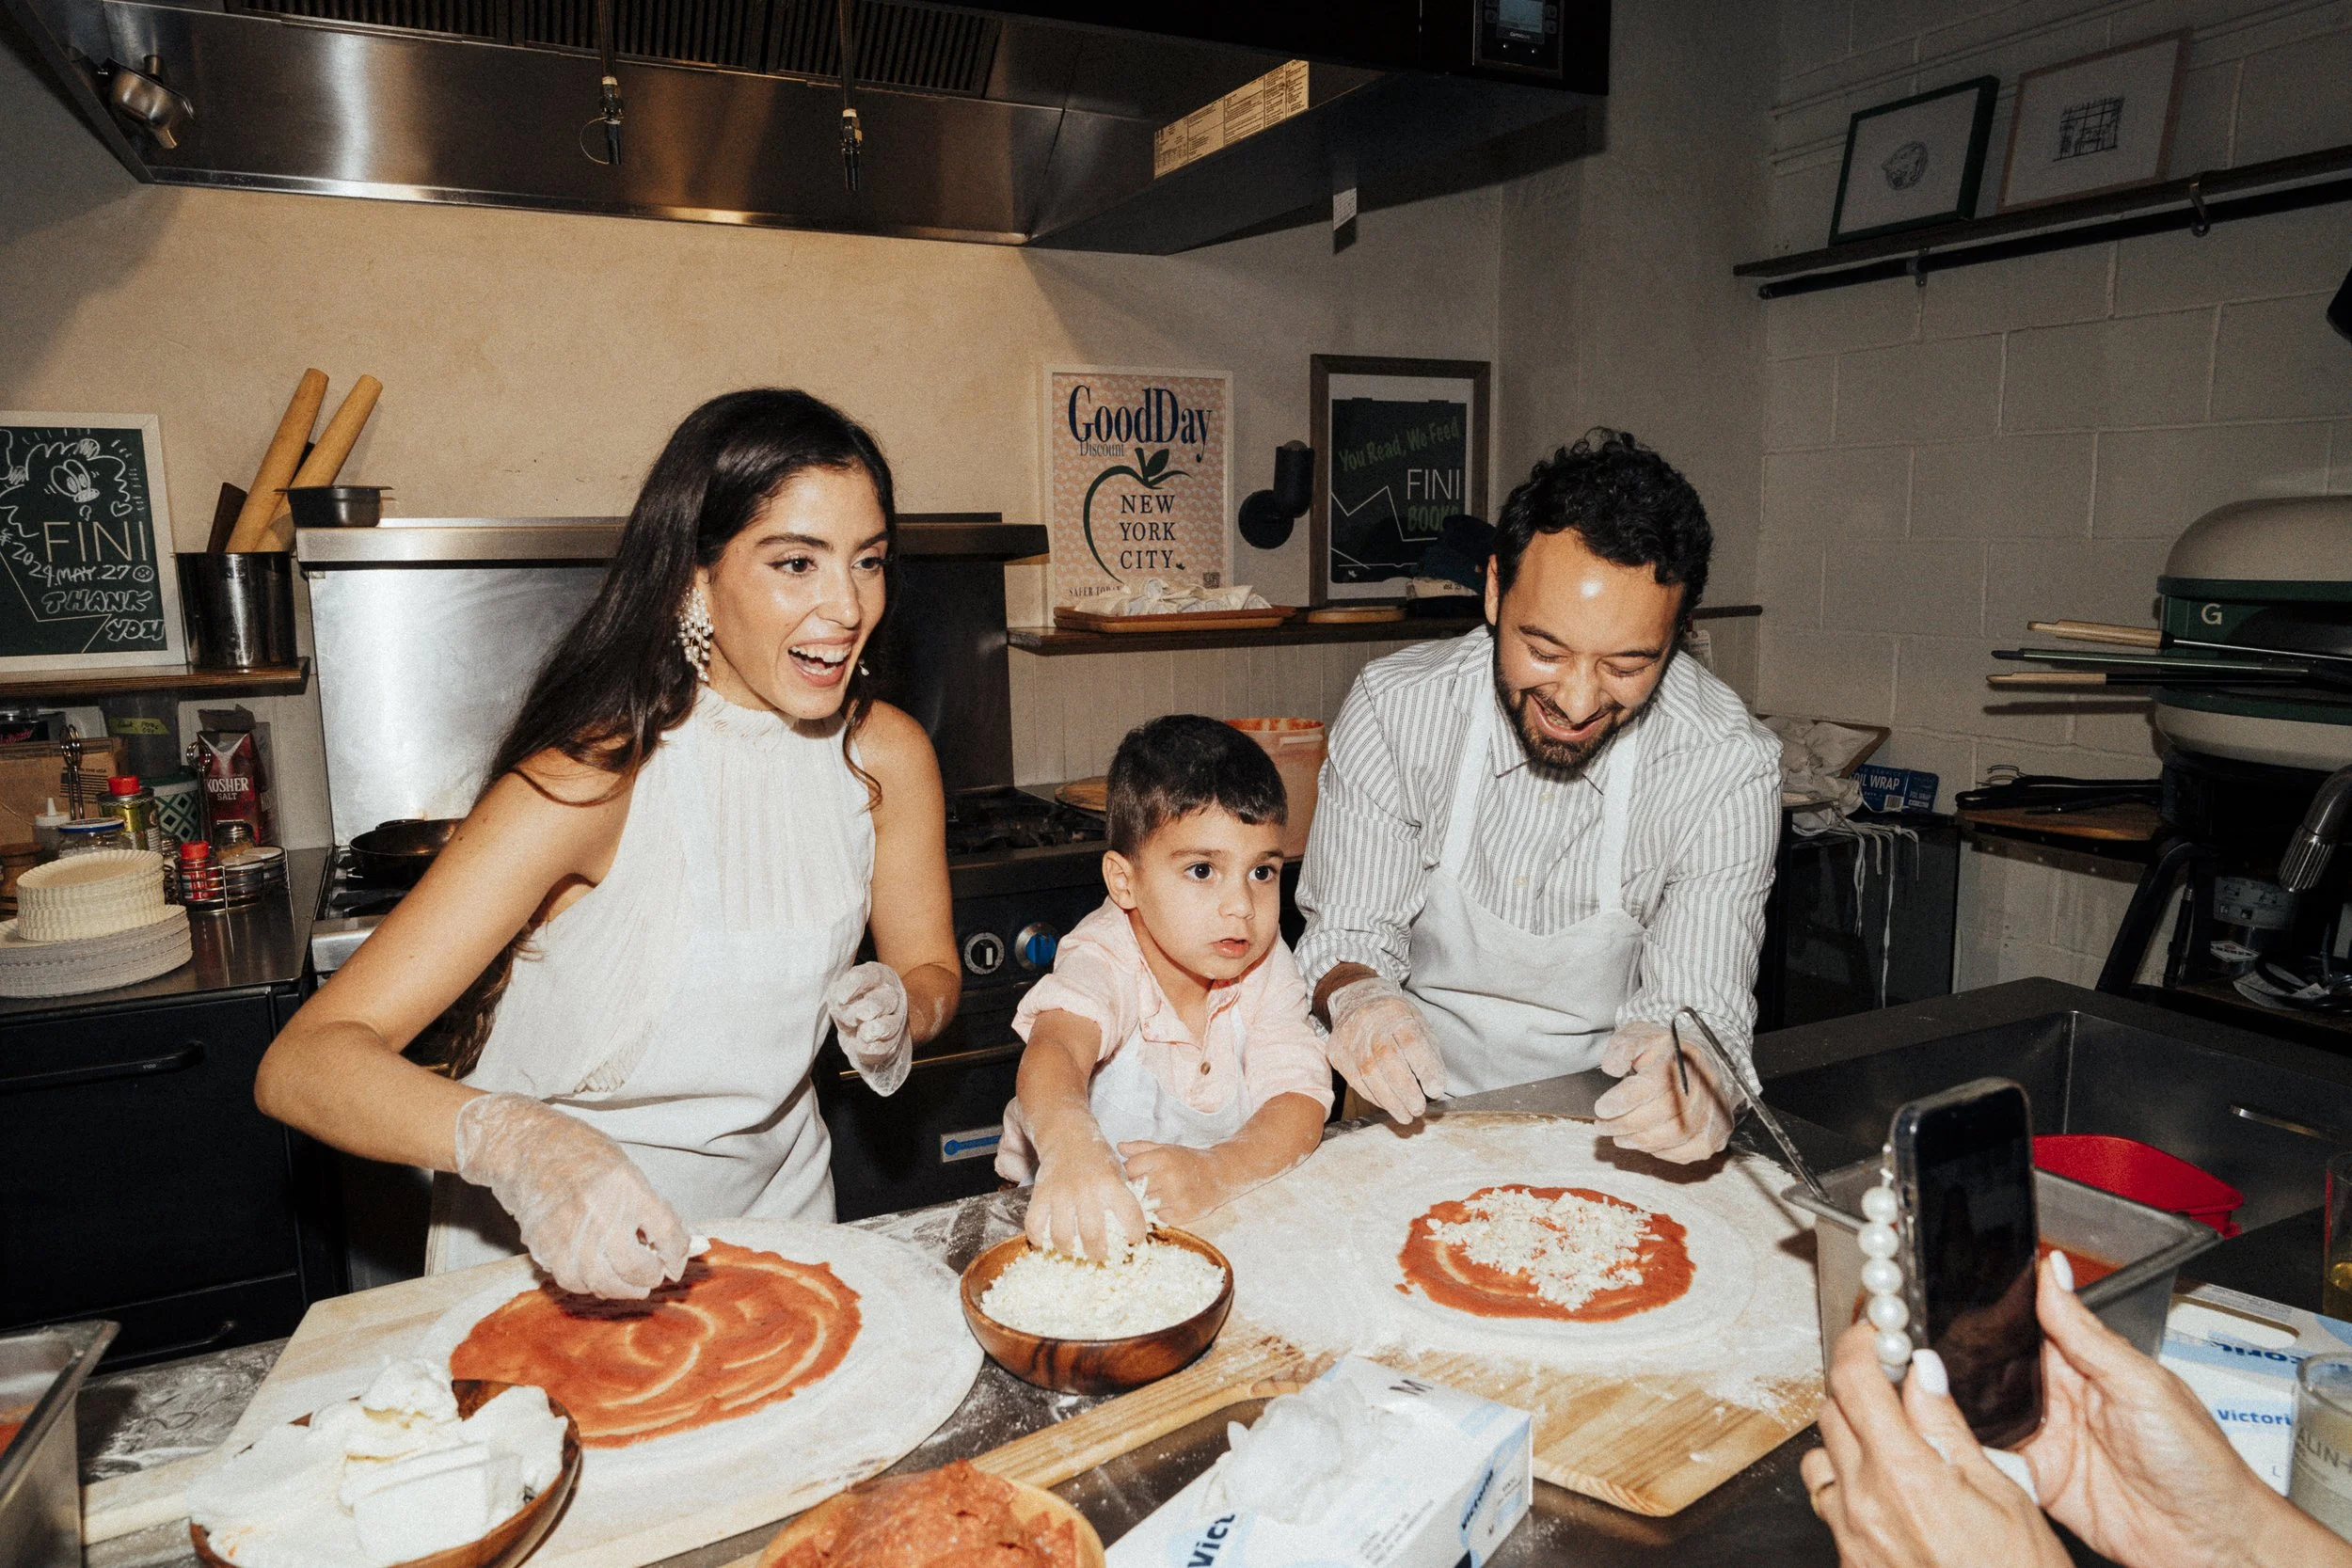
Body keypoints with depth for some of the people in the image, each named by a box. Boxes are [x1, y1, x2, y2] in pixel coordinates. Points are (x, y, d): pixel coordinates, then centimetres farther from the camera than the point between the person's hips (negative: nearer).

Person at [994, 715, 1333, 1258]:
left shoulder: (1264, 967, -6)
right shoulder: (1105, 963, -18)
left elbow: (1301, 1102, -16)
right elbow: (1052, 1052, -37)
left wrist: (1214, 1172, -36)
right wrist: (1071, 1145, -59)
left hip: (1225, 1212, 2)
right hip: (1079, 1213, -1)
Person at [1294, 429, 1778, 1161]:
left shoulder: (1729, 765, -15)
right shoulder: (1394, 709, -13)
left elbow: (1699, 998, -12)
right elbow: (1346, 937, -7)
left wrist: (1681, 1059, -36)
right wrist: (1358, 1000, -30)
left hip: (1608, 1125, 1)